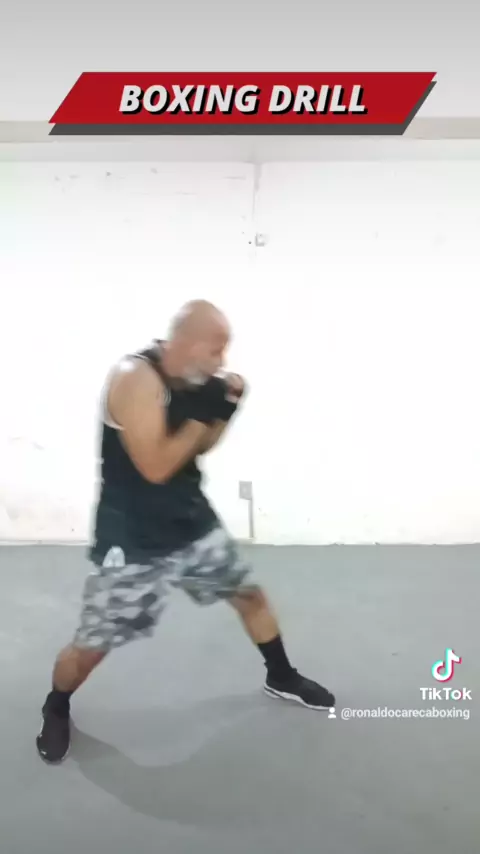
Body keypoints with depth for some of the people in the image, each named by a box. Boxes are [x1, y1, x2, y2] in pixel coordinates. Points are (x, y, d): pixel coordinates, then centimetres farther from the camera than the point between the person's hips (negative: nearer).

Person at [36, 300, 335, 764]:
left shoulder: (189, 377, 0)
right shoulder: (135, 377, -25)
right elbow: (156, 466, -28)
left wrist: (223, 411, -6)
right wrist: (203, 412, -22)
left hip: (192, 521, 8)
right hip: (134, 539, -7)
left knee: (249, 593, 17)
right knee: (92, 644, 3)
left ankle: (282, 678, 41)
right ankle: (56, 710, 33)